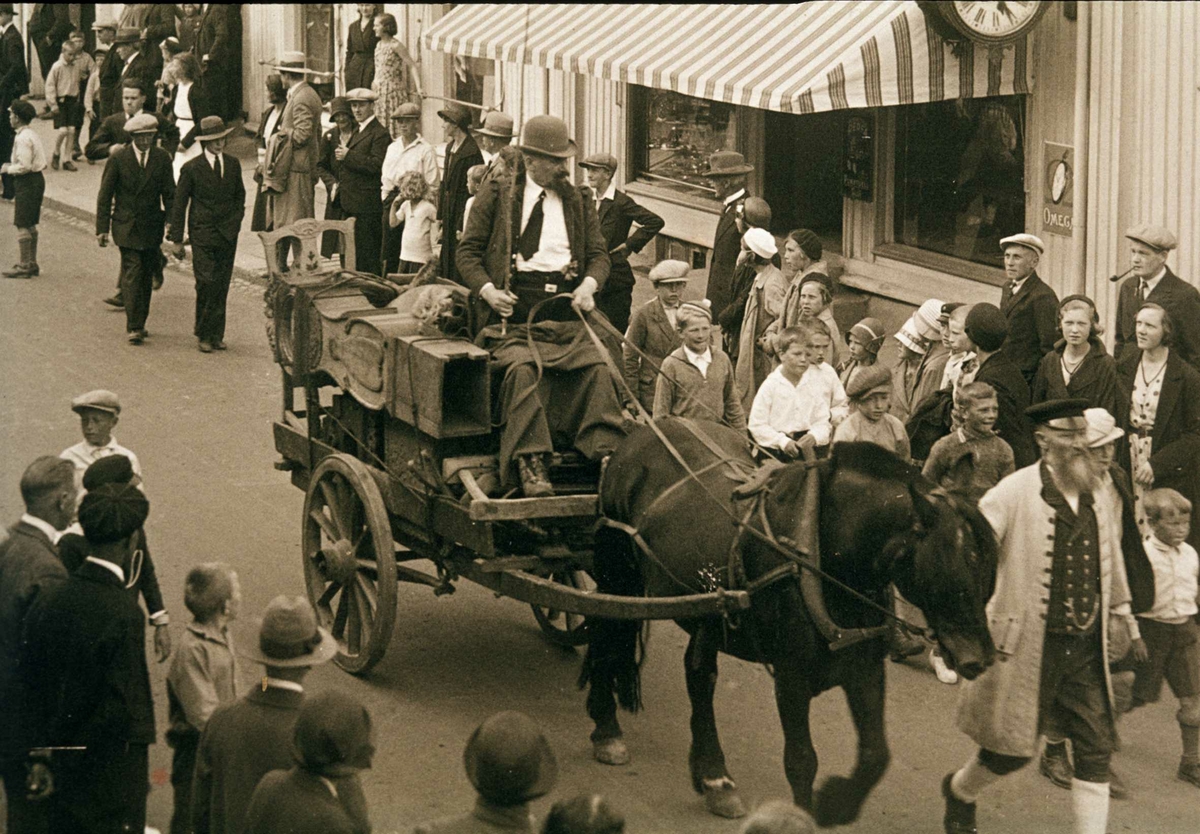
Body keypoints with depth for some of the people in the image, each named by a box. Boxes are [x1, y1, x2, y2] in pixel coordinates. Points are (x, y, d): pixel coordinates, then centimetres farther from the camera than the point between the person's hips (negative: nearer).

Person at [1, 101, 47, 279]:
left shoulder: (22, 138, -19)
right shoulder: (32, 135, 12)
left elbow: (24, 166, -25)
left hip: (27, 183, -10)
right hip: (37, 179, 10)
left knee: (22, 225, -5)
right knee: (30, 224, 17)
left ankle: (25, 266, -3)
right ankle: (32, 263, 23)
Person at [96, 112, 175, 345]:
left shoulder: (162, 158, 2)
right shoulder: (118, 158, -5)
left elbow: (169, 194, 6)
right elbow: (105, 195, -1)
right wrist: (102, 228, -5)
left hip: (152, 227, 3)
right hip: (126, 227, -3)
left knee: (146, 276, 9)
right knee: (132, 273, -11)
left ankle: (139, 323, 21)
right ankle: (133, 326, -11)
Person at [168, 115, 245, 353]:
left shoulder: (233, 164, 8)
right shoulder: (191, 168, -5)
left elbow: (240, 195, 21)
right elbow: (179, 204, -1)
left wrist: (236, 219, 6)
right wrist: (177, 239, -3)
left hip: (228, 233, 4)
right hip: (202, 234, -4)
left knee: (222, 285, 5)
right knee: (207, 283, -10)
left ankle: (215, 334, 13)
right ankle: (204, 334, 2)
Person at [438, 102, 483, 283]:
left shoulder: (471, 152, -16)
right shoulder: (451, 147, 12)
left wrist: (463, 226, -18)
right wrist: (441, 216, 13)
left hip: (461, 214, -9)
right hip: (449, 217, 9)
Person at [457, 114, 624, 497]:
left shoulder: (579, 200, 17)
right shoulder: (496, 197, 9)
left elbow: (598, 253, 15)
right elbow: (468, 251, 8)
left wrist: (589, 285, -8)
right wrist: (487, 289, -10)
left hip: (567, 317, 3)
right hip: (514, 314, -3)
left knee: (597, 366, -24)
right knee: (522, 367, -31)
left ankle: (606, 455, -23)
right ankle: (530, 462, -34)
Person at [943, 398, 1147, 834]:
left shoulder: (1095, 497, 7)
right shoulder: (1014, 493, -11)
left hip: (1086, 648, 5)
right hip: (1029, 646, -5)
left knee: (1096, 750, 0)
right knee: (1012, 750, 6)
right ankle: (958, 790, 37)